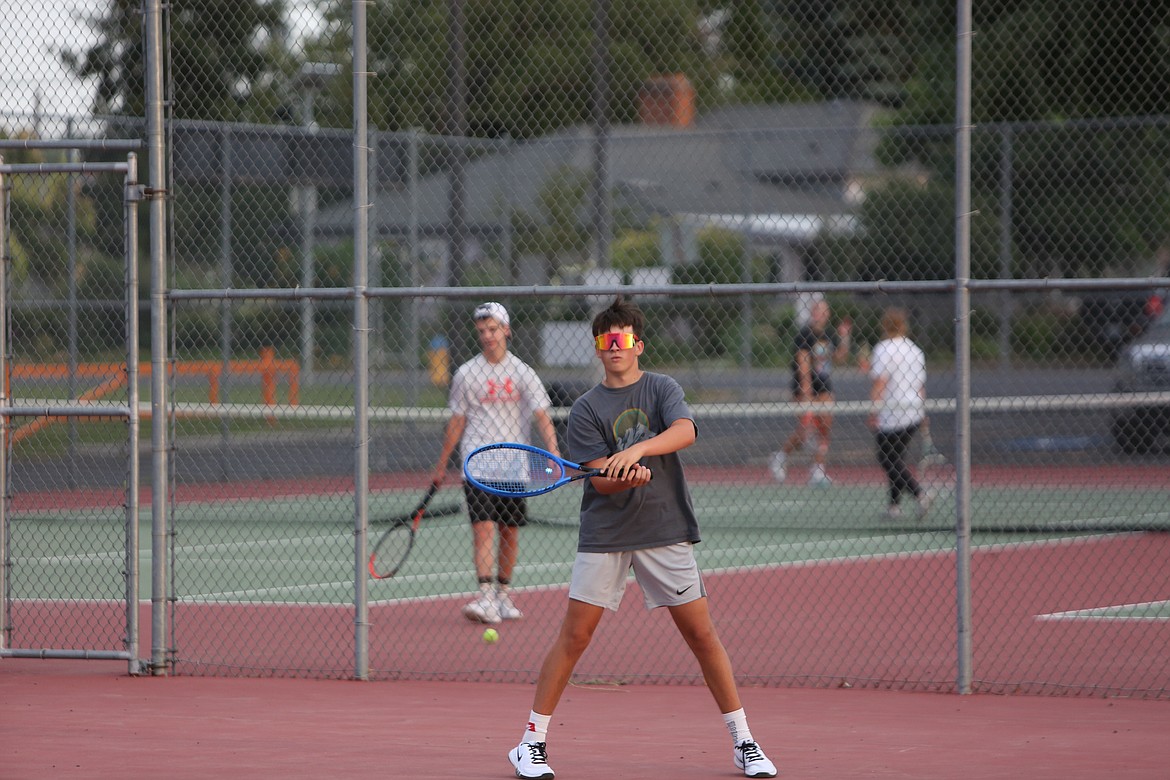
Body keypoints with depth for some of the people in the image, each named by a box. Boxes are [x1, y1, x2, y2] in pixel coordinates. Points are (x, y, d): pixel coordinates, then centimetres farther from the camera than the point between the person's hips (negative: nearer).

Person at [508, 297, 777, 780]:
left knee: (701, 633, 1)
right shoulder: (586, 410, 1)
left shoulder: (662, 389, 4)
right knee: (574, 635, -4)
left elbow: (685, 431, -17)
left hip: (665, 532, 1)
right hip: (604, 535, 0)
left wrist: (637, 451, -32)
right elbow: (602, 480, -7)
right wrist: (628, 475, -29)